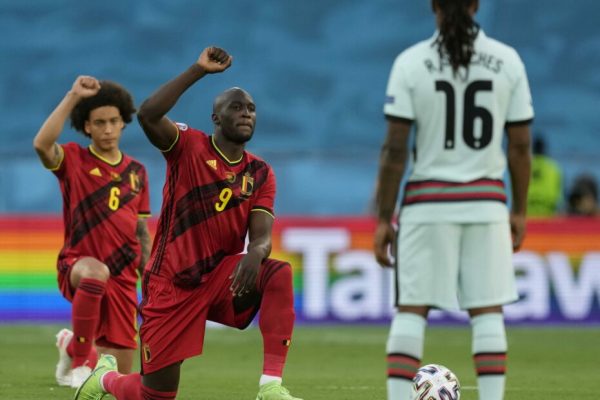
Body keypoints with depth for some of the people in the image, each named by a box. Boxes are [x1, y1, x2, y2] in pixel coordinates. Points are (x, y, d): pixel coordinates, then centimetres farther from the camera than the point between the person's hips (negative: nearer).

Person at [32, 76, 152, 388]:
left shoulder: (137, 172, 10)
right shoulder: (73, 160, -1)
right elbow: (41, 143, -25)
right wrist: (73, 97, -25)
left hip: (123, 278, 4)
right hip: (77, 265, -4)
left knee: (119, 373, 1)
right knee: (96, 272, -43)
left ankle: (71, 343, 36)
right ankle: (79, 357, -21)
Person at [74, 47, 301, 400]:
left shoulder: (260, 174, 3)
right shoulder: (189, 147, -6)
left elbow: (262, 236, -8)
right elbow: (148, 114, -26)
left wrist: (255, 253, -33)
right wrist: (199, 70, -27)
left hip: (222, 277, 3)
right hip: (173, 285, -3)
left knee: (280, 274, -29)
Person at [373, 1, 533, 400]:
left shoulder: (411, 63, -7)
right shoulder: (507, 61, -1)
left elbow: (395, 149, -8)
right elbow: (521, 146, 2)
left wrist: (384, 219, -2)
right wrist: (520, 211, 13)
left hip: (428, 202, -1)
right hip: (486, 200, 1)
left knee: (411, 310, 4)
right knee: (488, 311, 5)